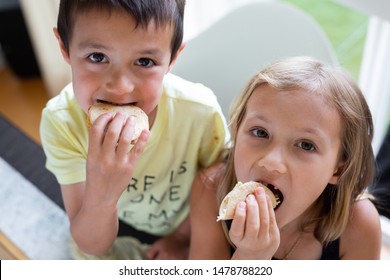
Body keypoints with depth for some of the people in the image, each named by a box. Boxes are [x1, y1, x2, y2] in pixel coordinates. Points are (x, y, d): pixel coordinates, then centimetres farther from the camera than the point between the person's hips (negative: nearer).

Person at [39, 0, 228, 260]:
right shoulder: (61, 121, -27)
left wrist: (183, 237, -1)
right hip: (114, 230, 0)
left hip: (190, 226, 1)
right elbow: (92, 246, -25)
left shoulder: (200, 111, -29)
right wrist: (99, 197, -44)